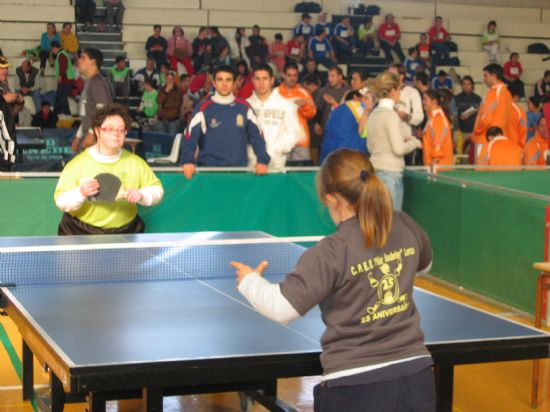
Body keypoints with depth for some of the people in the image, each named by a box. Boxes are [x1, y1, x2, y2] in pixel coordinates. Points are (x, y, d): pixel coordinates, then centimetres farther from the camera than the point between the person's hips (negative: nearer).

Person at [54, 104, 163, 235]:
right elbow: (61, 201, -6)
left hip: (125, 233, 2)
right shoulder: (77, 164, -4)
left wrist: (141, 195, -12)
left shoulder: (136, 162, 5)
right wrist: (81, 193, -24)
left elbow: (157, 189, 8)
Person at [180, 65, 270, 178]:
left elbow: (256, 135, 7)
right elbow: (190, 136, -8)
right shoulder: (204, 108, -1)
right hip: (209, 170, -2)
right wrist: (188, 161, -23)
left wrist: (262, 161, -6)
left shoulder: (244, 107, 6)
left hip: (239, 170, 2)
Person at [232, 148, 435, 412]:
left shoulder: (332, 253, -18)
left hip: (356, 388, -5)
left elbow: (282, 308, -17)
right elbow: (424, 264, 22)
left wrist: (250, 281, 1)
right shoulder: (405, 227, -1)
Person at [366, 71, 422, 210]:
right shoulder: (391, 115, -12)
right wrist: (415, 142, 0)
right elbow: (399, 149, -18)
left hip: (376, 171, 8)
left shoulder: (373, 114, 10)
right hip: (390, 172, -8)